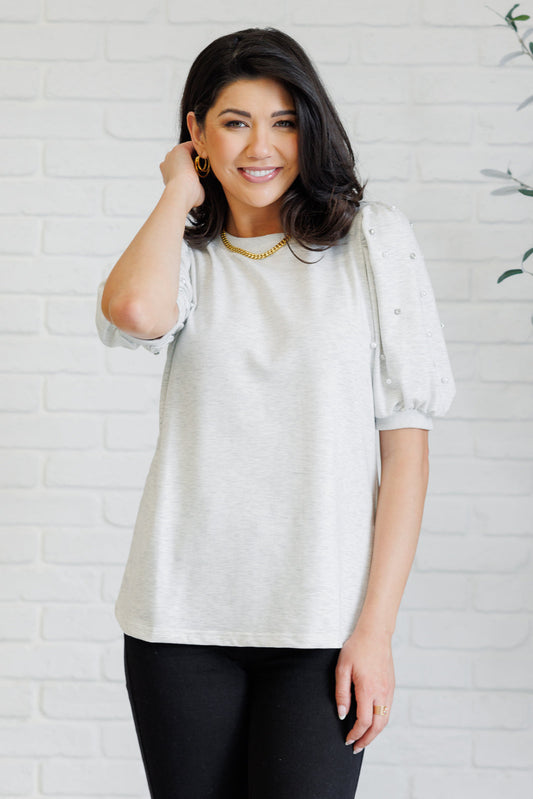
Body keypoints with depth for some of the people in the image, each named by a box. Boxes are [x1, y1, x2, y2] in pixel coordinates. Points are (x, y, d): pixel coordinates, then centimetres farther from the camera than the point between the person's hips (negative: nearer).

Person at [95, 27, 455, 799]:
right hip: (183, 617, 2)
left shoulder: (373, 237, 1)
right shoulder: (187, 253, 8)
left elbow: (406, 436, -2)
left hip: (321, 619, -2)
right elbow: (136, 312, -18)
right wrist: (180, 192, 0)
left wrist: (377, 627, -7)